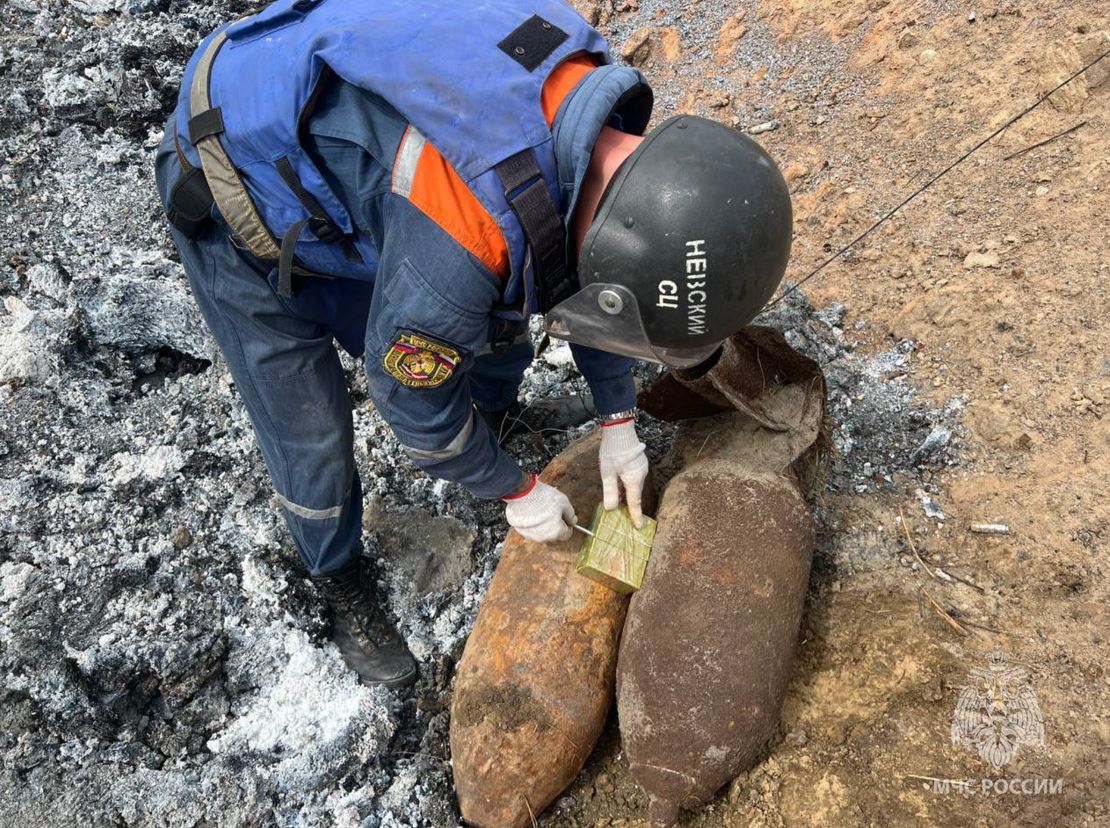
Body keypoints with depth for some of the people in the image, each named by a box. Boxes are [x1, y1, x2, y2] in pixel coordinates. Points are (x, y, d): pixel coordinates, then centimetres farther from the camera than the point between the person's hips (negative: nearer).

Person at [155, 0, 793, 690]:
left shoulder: (591, 91, -18)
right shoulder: (461, 245, -42)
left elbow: (584, 277, 0)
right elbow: (412, 398, -22)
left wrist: (619, 421, 3)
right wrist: (516, 490, -5)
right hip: (241, 201, -6)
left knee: (496, 331, 14)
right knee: (311, 440, 2)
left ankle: (491, 420, 47)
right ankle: (341, 586, 31)